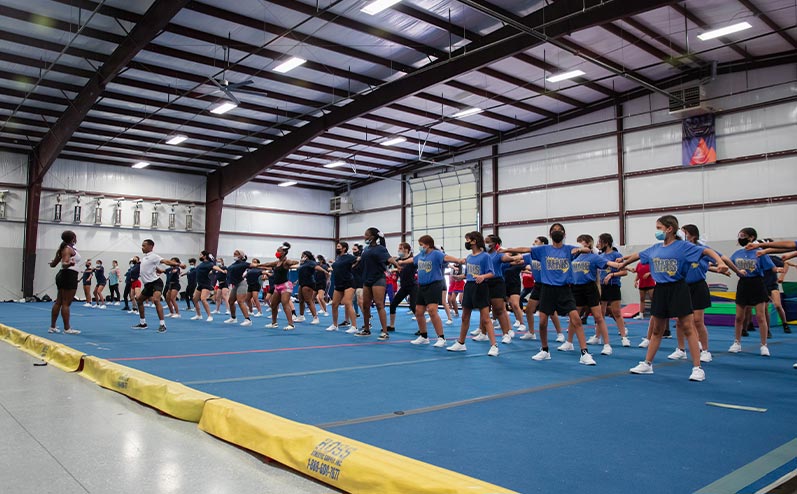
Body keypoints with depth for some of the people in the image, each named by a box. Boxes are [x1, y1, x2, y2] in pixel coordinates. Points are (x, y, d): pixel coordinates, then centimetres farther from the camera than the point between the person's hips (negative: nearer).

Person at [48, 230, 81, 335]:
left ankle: (52, 327, 17)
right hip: (69, 276, -10)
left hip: (63, 275, 10)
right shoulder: (68, 249, -12)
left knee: (58, 302, 12)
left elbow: (53, 264, 20)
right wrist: (70, 263, -47)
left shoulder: (64, 248, 15)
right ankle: (67, 328, -7)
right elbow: (64, 264, -25)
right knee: (66, 303, -8)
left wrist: (51, 262, 44)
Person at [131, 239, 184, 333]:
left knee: (156, 300, -28)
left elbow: (166, 261, -26)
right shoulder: (144, 257, 14)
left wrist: (178, 264, -38)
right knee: (139, 300, 18)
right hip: (148, 284, 10)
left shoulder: (153, 256, -12)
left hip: (155, 283, -10)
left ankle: (162, 325, -29)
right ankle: (142, 323, 30)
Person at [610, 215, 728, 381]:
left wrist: (720, 262, -36)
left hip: (678, 289, -6)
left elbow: (705, 251, -19)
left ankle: (697, 368, 3)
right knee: (657, 329, 13)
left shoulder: (683, 246, -9)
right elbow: (638, 255, 24)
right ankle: (647, 364, 21)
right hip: (660, 290, 6)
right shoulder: (655, 248, 8)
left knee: (688, 328, -3)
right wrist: (622, 264, 38)